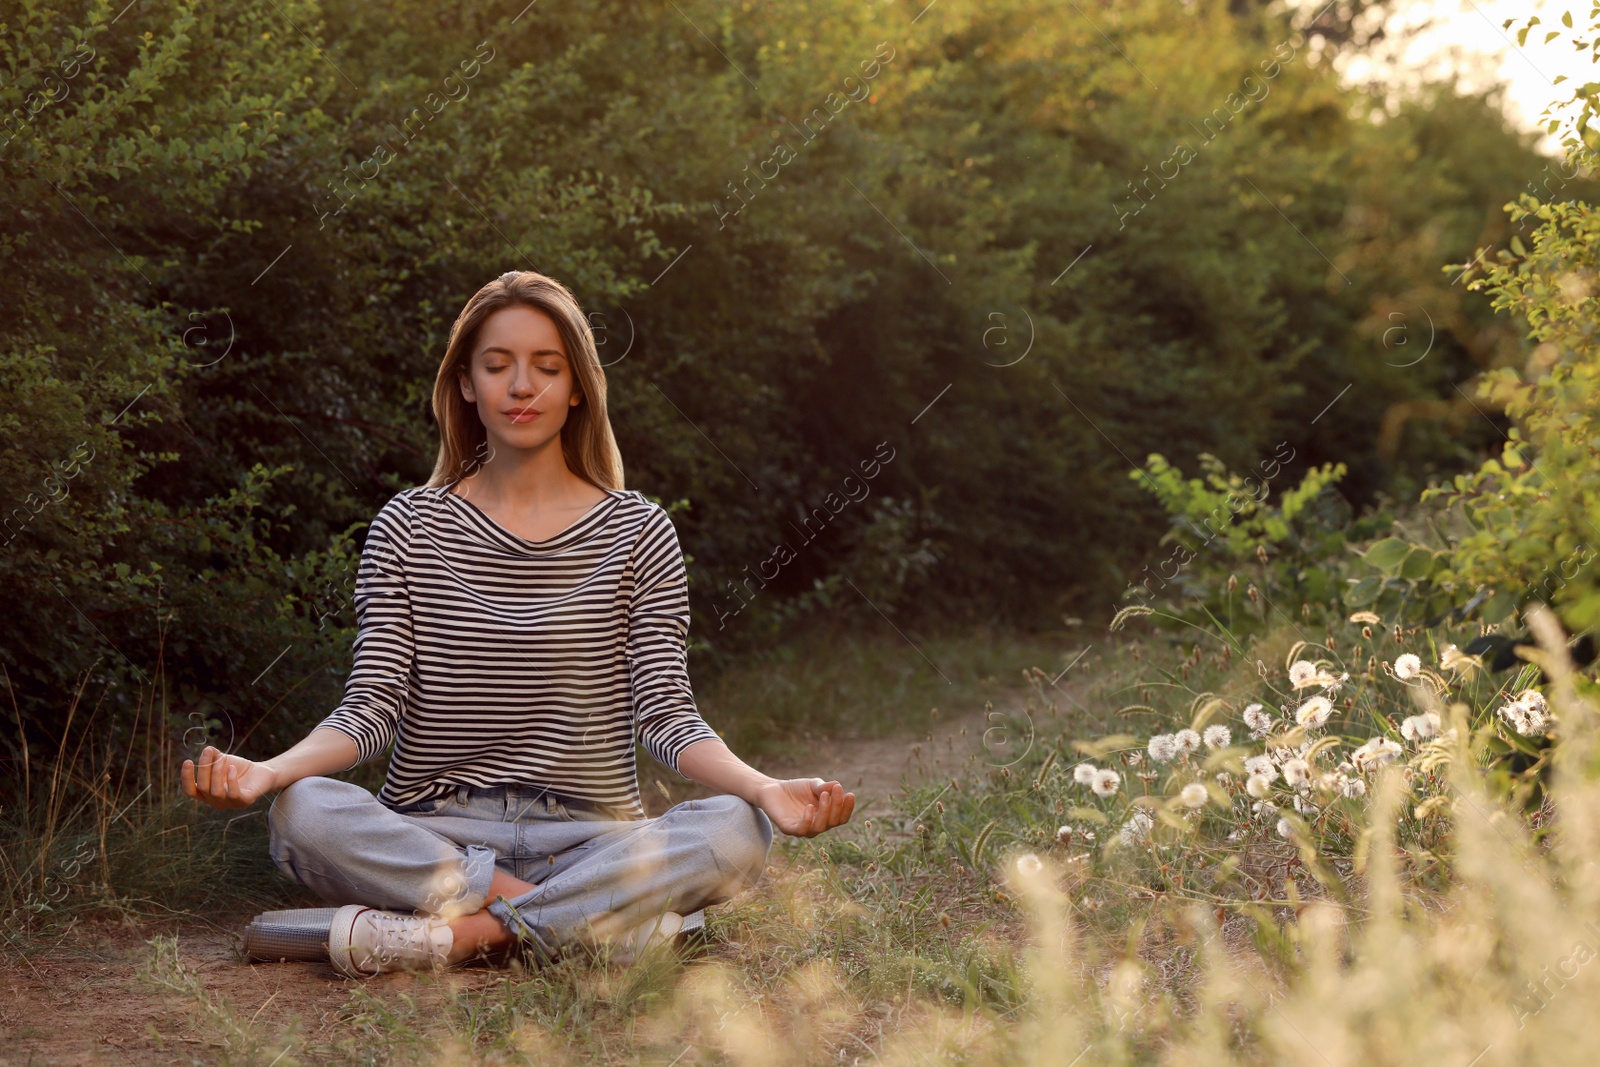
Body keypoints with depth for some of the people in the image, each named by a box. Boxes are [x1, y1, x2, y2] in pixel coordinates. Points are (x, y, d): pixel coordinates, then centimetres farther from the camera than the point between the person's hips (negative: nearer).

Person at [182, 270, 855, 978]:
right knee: (303, 811, -31)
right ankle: (599, 920, -26)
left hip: (589, 838, 0)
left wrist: (764, 789, -23)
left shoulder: (636, 533, 6)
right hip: (431, 834, 0)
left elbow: (665, 716, -2)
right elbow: (371, 708, -1)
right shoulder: (409, 529, 7)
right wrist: (268, 771, -22)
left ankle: (451, 936, -28)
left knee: (737, 831, -29)